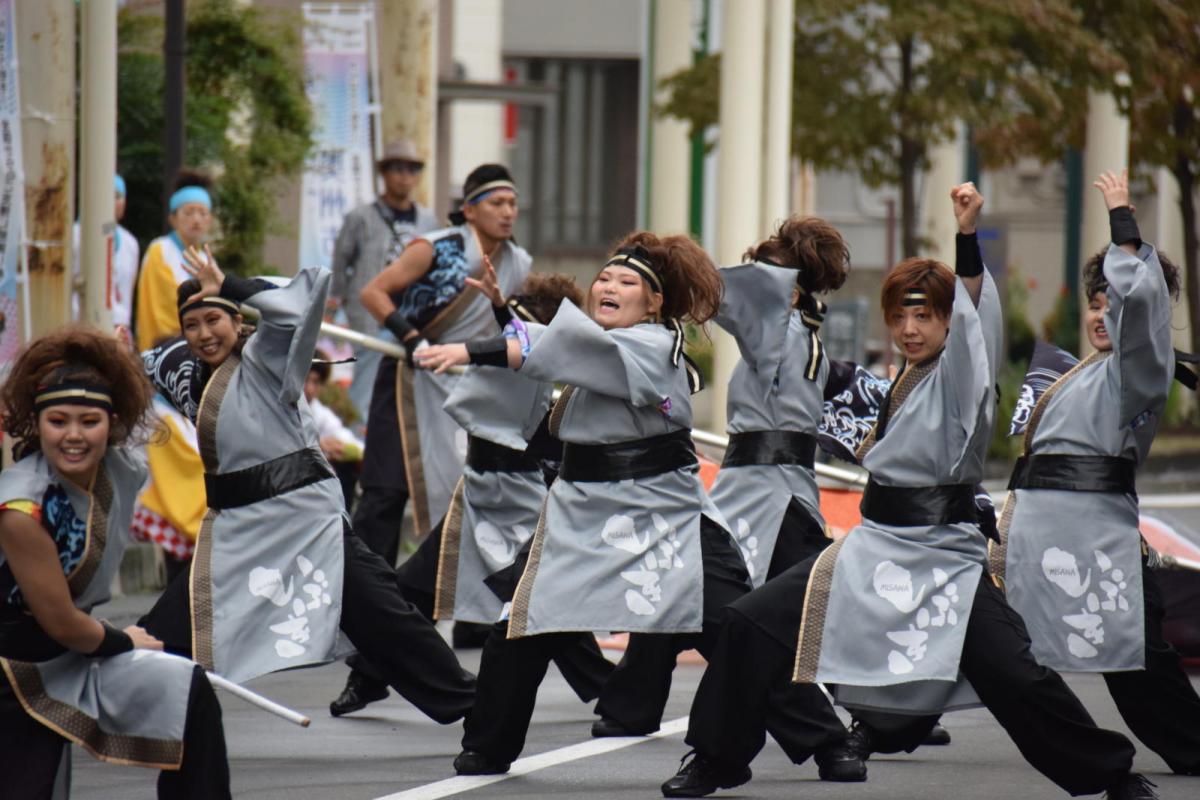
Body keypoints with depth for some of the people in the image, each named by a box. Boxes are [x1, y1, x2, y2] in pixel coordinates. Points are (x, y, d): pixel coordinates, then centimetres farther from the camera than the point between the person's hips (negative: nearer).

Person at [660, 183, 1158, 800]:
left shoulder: (960, 376, -9)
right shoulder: (901, 383, 12)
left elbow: (976, 314, -28)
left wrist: (967, 236, -40)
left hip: (945, 563, -7)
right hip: (874, 551, 7)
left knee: (1016, 679, -16)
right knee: (748, 625, -3)